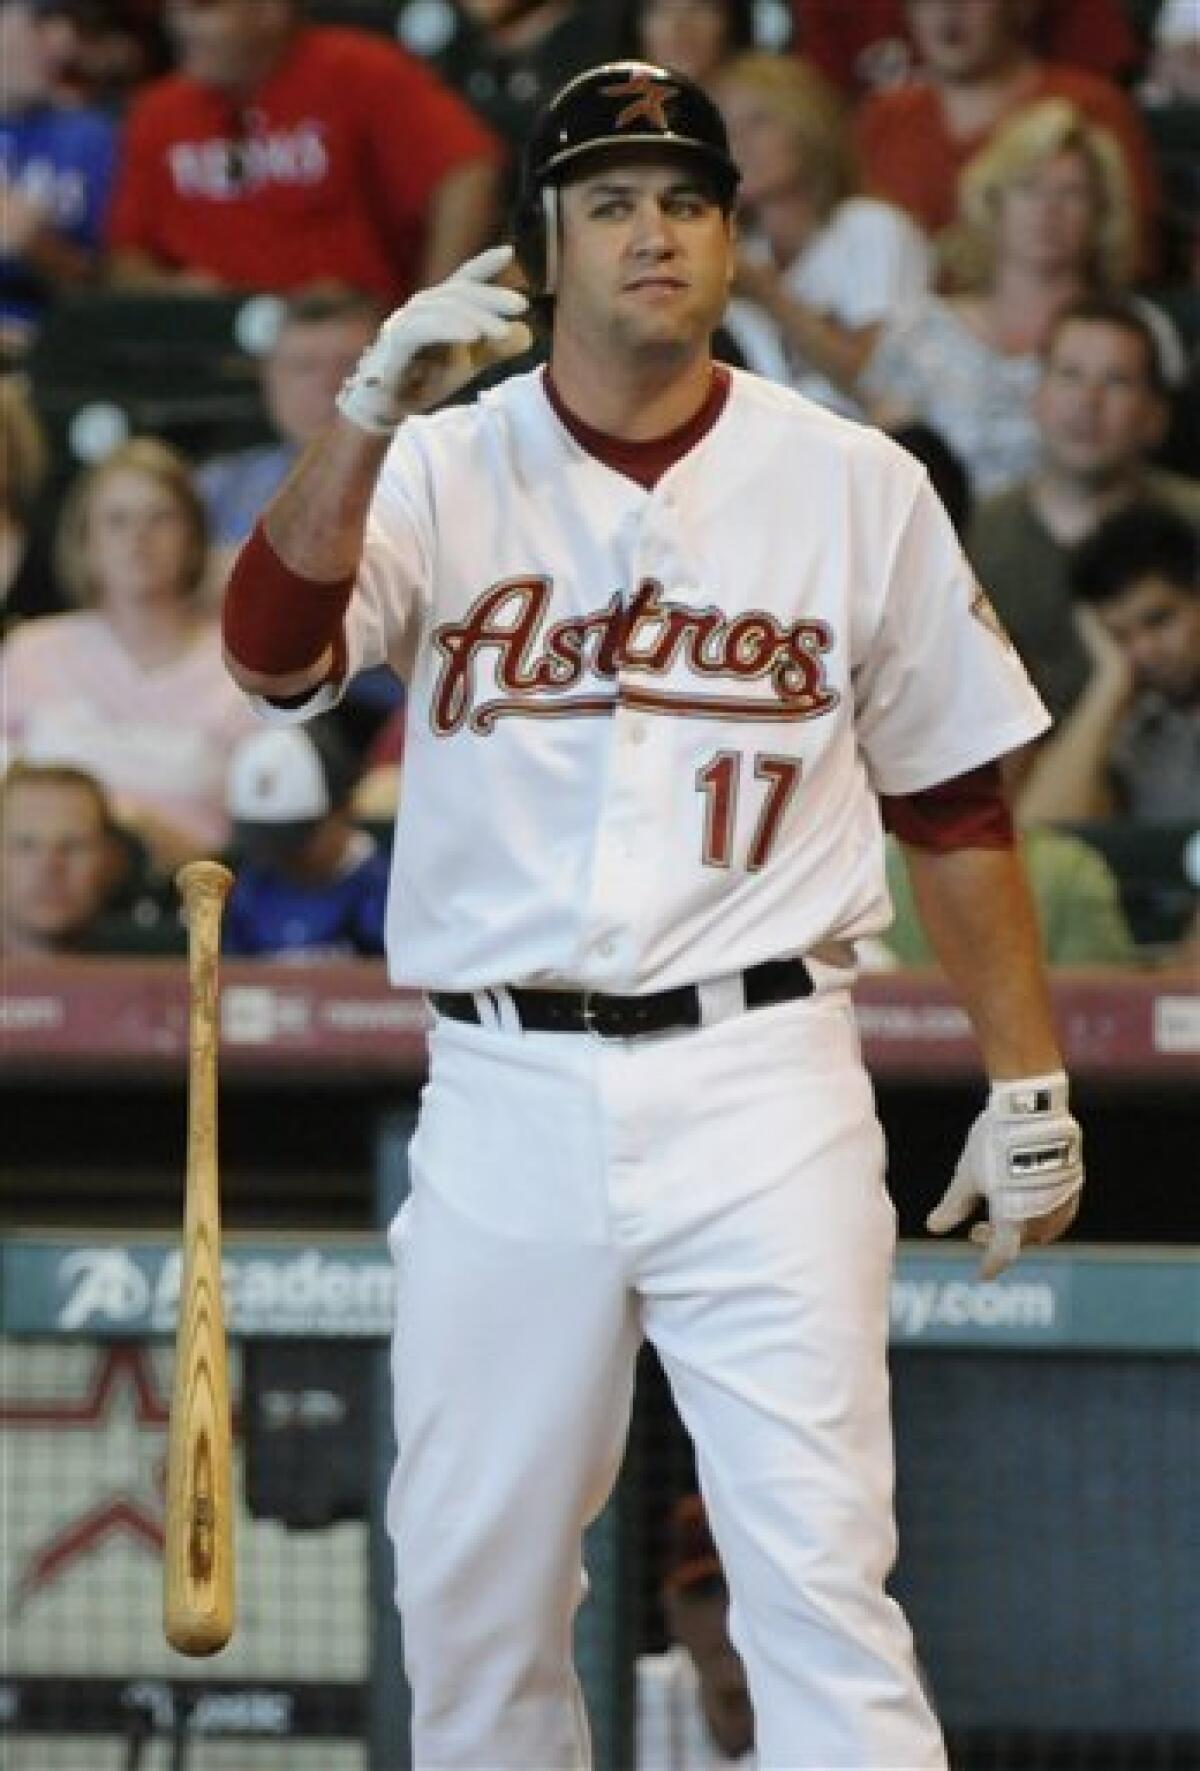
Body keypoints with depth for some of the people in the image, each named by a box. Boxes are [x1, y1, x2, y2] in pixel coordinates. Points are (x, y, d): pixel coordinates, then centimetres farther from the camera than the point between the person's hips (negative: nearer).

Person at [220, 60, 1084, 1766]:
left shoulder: (856, 489, 4)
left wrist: (1029, 1088, 8)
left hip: (760, 1090, -1)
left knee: (820, 1580, -9)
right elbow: (274, 650, -17)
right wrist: (374, 411, -31)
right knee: (471, 1591, 8)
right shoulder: (444, 475, 2)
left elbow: (955, 804, 11)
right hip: (503, 1097, 1)